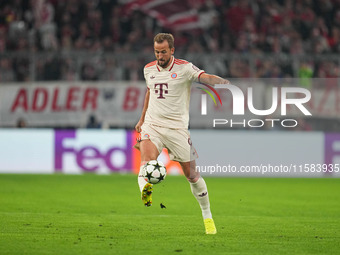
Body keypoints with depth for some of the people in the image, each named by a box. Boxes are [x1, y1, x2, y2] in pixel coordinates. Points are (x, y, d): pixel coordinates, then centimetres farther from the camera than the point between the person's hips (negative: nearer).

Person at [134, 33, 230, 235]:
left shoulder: (184, 68, -7)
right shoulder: (149, 69, 9)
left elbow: (206, 77, -23)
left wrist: (225, 82, -44)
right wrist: (142, 119, 33)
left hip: (177, 127, -3)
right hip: (152, 125, 3)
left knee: (192, 174, 3)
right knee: (147, 159, -29)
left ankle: (207, 216, 18)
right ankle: (145, 190, -54)